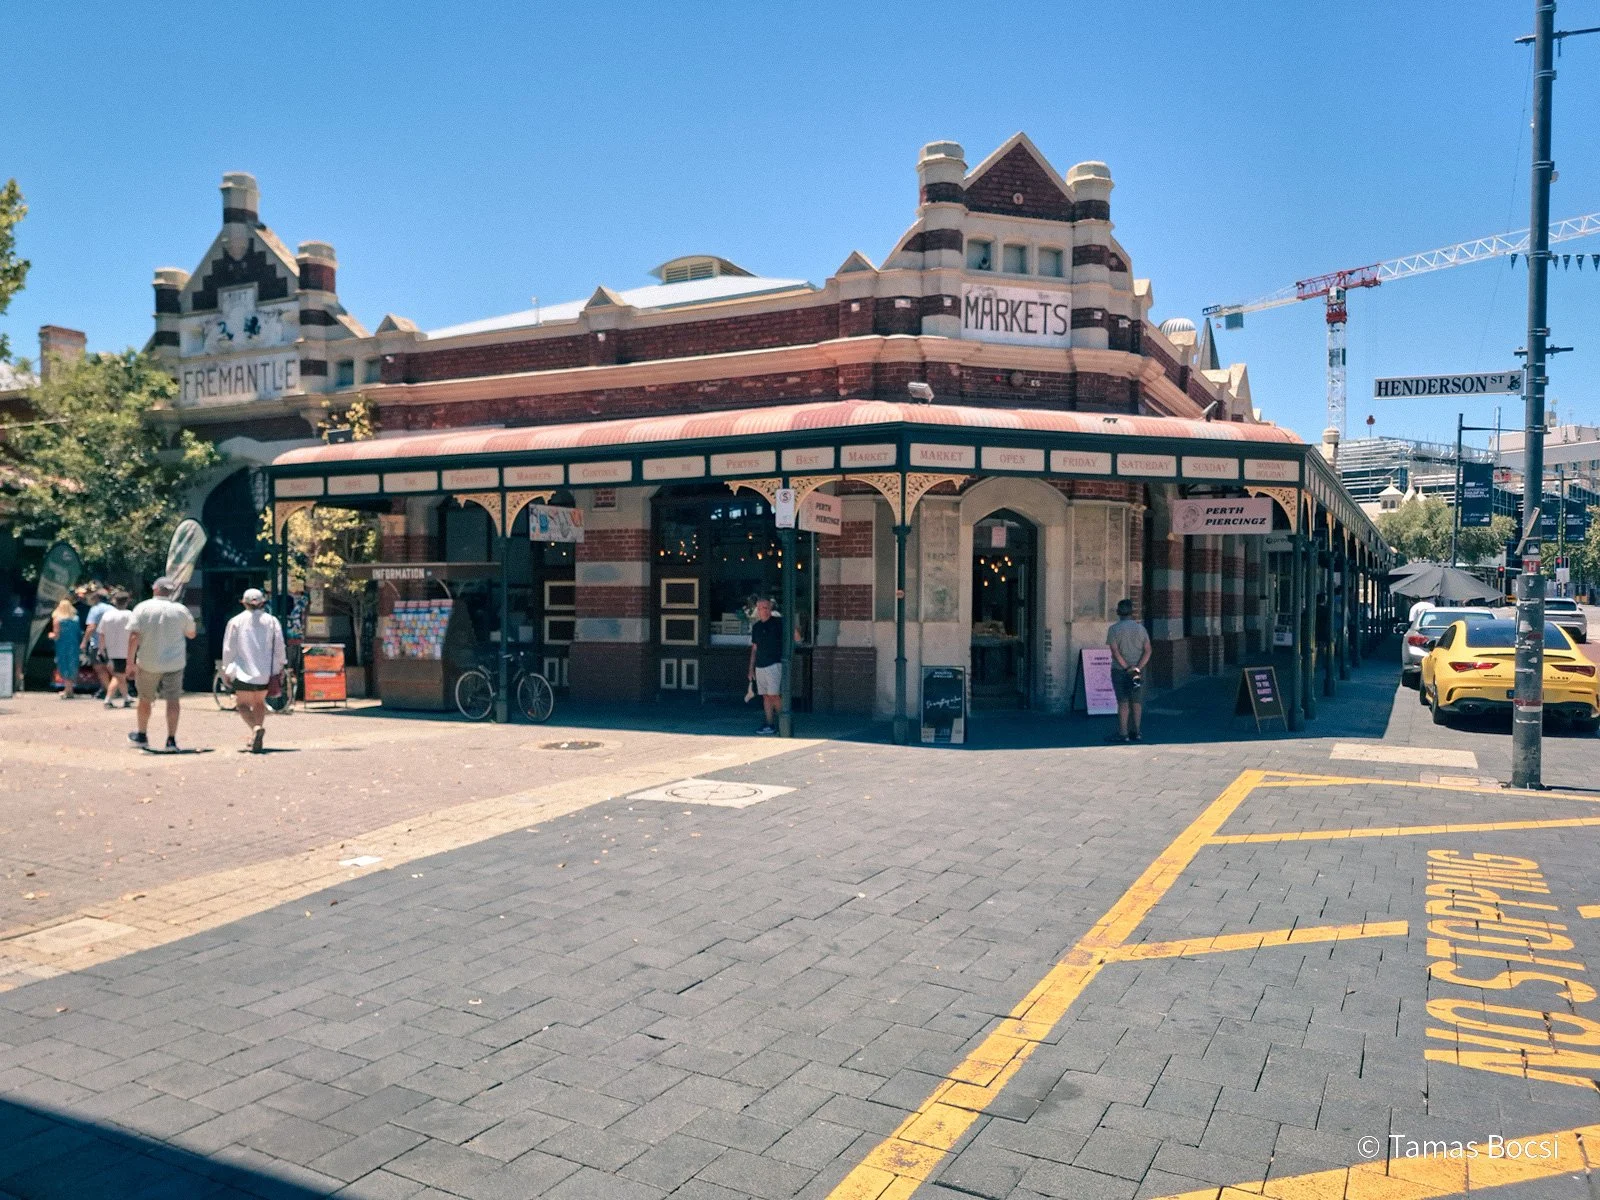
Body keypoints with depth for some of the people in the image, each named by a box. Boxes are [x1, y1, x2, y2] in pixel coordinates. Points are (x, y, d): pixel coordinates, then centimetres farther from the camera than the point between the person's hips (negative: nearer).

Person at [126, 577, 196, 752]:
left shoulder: (142, 608, -5)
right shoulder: (181, 610, -1)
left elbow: (134, 637, -10)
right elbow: (191, 634, 10)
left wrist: (130, 662, -7)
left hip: (148, 663, 0)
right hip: (174, 662, 0)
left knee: (145, 699, 17)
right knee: (173, 700, 0)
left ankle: (142, 736, 33)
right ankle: (171, 739, -7)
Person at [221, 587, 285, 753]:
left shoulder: (236, 621, -4)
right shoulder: (271, 621, 0)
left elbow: (228, 649, 0)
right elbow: (279, 647, 0)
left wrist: (227, 670, 10)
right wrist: (279, 667, 11)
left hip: (243, 671, -3)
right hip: (266, 672, 3)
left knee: (243, 704, 6)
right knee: (259, 702, 19)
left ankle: (256, 727, -24)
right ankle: (254, 740, 16)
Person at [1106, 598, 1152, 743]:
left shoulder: (1114, 629, -6)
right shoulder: (1141, 628, 4)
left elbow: (1115, 652, -15)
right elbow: (1148, 650, -4)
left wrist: (1127, 668, -14)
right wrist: (1137, 668, -12)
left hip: (1120, 670, -3)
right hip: (1138, 670, 3)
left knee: (1123, 702, -2)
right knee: (1136, 702, 9)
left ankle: (1123, 734, -3)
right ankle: (1135, 732, 12)